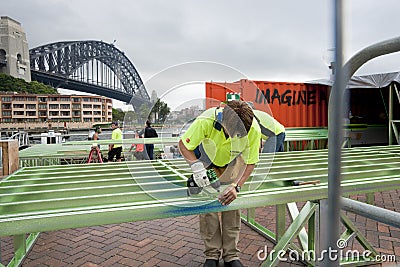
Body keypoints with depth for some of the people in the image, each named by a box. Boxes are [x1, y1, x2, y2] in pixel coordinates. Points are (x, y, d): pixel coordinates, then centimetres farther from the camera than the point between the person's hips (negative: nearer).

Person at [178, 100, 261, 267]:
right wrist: (196, 166, -42)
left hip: (232, 163, 1)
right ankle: (212, 254, 5)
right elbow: (183, 145, -24)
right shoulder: (206, 121, -40)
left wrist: (236, 186, -34)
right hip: (207, 161, 0)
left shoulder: (254, 130, -34)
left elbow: (250, 163, -20)